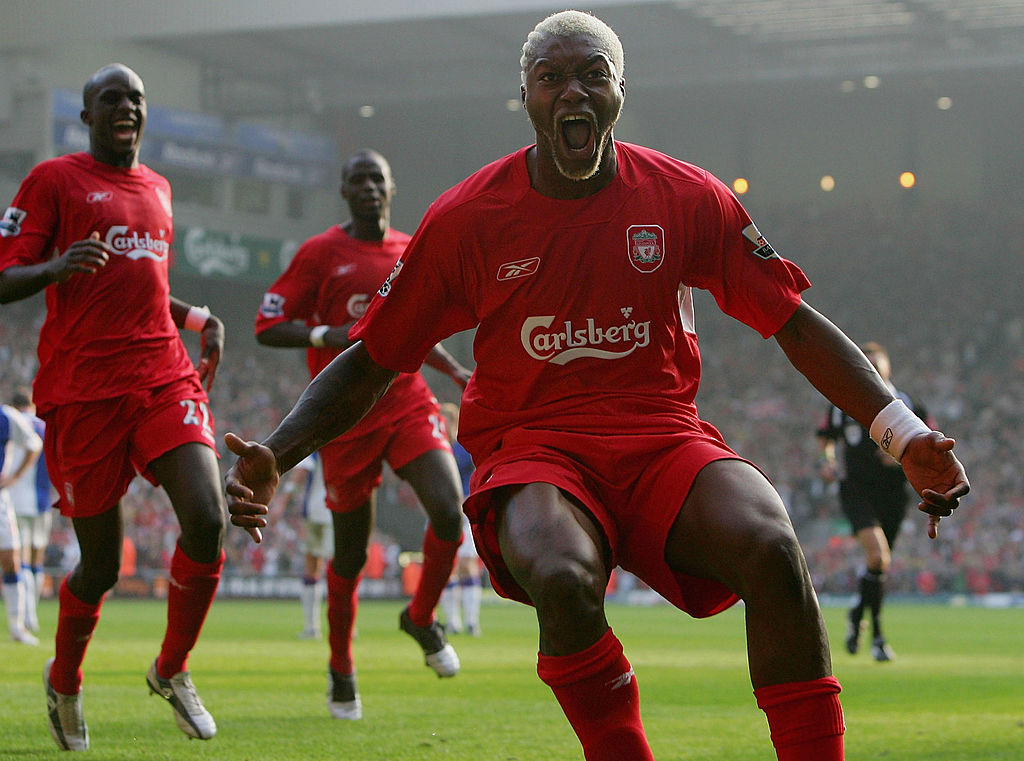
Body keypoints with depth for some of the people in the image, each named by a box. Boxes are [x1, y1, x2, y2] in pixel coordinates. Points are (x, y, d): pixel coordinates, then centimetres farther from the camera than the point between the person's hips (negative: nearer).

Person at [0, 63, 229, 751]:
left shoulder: (157, 188, 20)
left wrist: (202, 319, 14)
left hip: (166, 378, 5)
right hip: (83, 392, -4)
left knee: (208, 519, -17)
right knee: (100, 562, 2)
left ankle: (172, 670, 5)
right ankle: (64, 682, 31)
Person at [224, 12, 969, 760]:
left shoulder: (686, 198, 2)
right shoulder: (466, 220, -1)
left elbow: (796, 325, 7)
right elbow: (369, 364, 6)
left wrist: (905, 435, -3)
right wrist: (273, 457, -9)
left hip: (662, 438, 1)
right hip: (531, 447, -1)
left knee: (771, 549, -31)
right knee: (563, 580, -36)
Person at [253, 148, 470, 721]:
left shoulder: (413, 253, 11)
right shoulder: (321, 254, -4)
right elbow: (268, 327, -7)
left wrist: (458, 372, 12)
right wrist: (330, 336, -22)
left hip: (409, 404, 3)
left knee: (450, 510, -20)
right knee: (351, 551, 4)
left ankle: (422, 619, 7)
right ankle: (341, 670, 24)